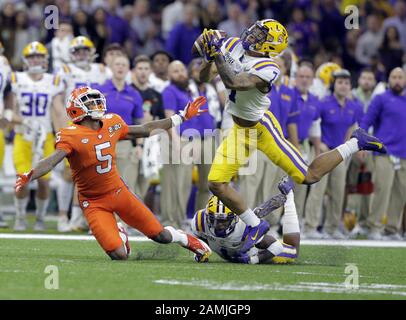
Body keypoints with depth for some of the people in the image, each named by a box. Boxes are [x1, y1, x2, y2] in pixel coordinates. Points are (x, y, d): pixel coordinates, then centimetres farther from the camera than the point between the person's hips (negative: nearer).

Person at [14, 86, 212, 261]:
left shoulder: (112, 124, 0)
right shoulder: (71, 136, -18)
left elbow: (146, 130, 14)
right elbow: (52, 160, -32)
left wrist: (182, 117, 18)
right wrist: (29, 177, -52)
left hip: (119, 192, 4)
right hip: (94, 202, -4)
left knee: (161, 236, 4)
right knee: (119, 256, -15)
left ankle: (187, 240, 39)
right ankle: (118, 239, 23)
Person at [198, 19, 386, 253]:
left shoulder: (266, 69, -28)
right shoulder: (232, 47, -8)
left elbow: (232, 82, -41)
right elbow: (204, 77, -1)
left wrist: (216, 53, -36)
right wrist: (210, 56, -19)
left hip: (263, 128, -7)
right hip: (240, 130, 7)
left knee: (309, 177, -2)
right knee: (216, 184, -2)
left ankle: (355, 144, 18)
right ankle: (256, 225, 17)